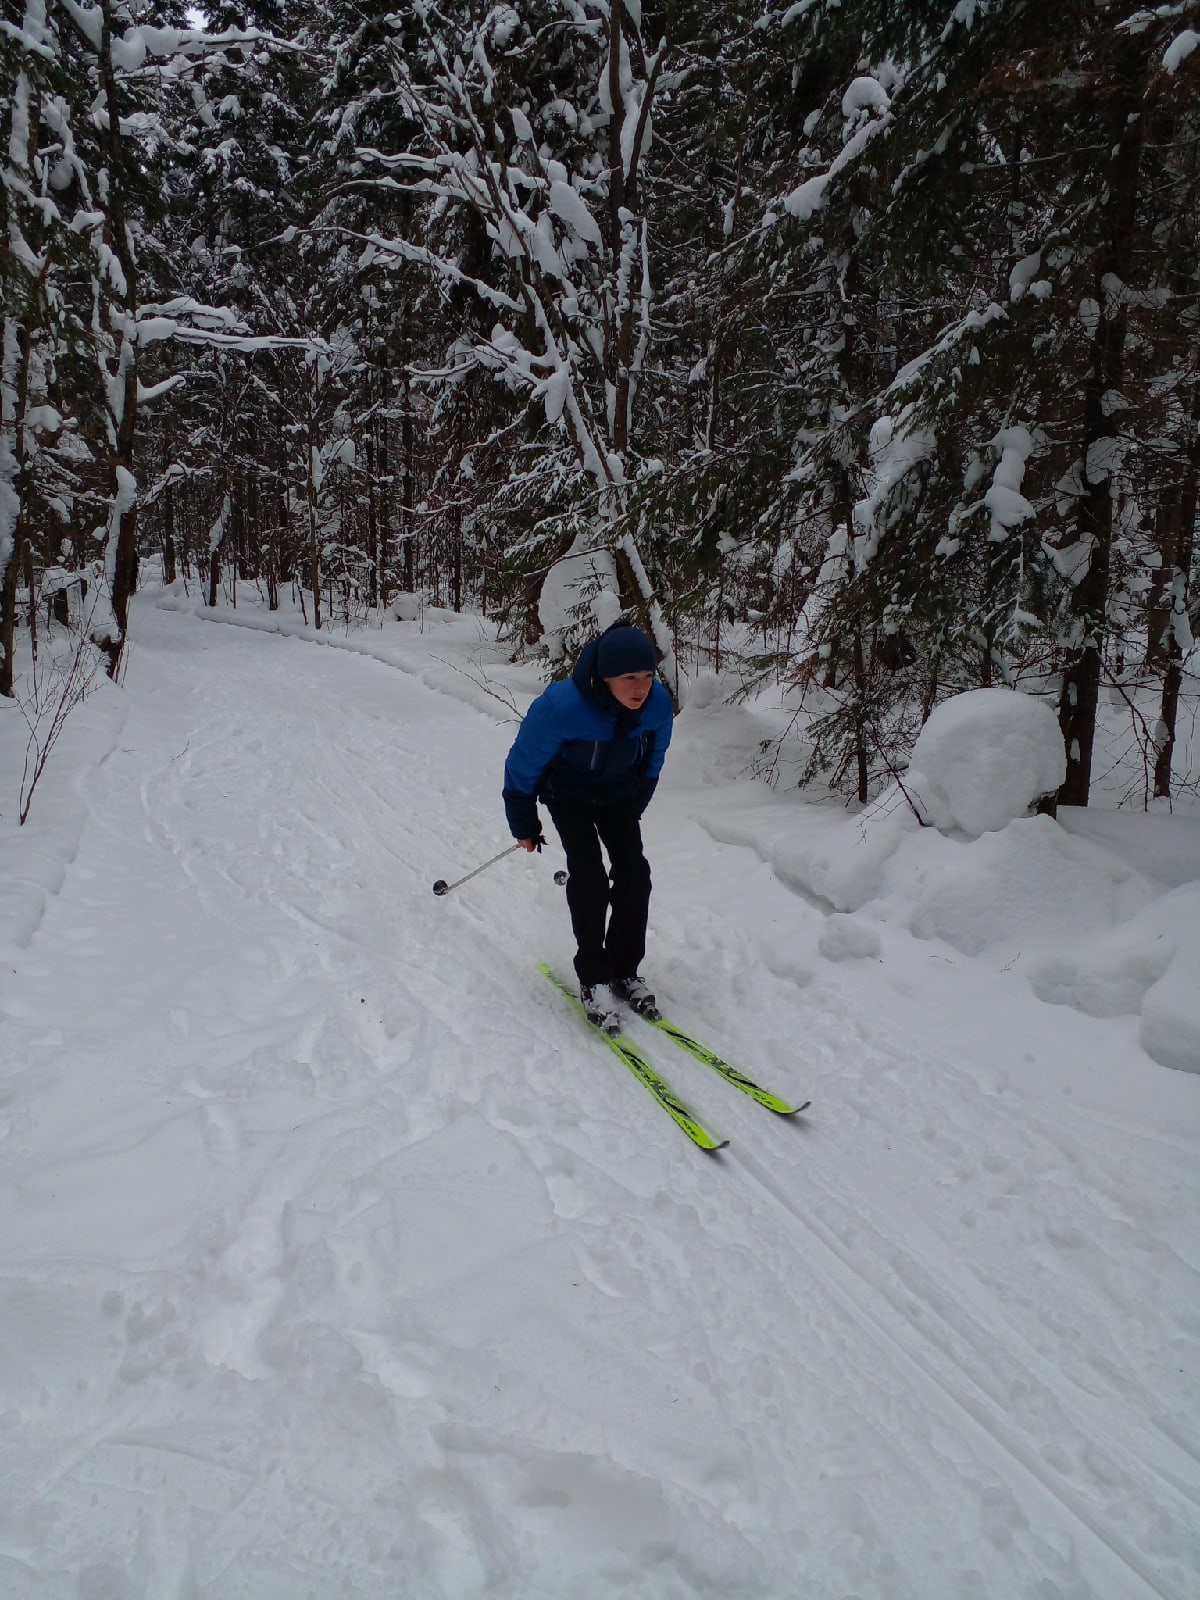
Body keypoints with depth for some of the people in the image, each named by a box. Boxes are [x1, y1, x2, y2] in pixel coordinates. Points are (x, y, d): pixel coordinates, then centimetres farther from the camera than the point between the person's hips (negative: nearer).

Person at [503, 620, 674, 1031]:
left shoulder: (658, 704, -25)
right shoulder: (562, 706, -38)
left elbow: (651, 762, -1)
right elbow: (523, 765, -20)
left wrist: (635, 810, 13)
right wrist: (523, 826, -8)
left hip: (619, 792, 4)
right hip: (568, 793, -4)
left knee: (634, 872, -7)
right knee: (589, 876, -17)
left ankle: (624, 971, 9)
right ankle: (592, 978, -4)